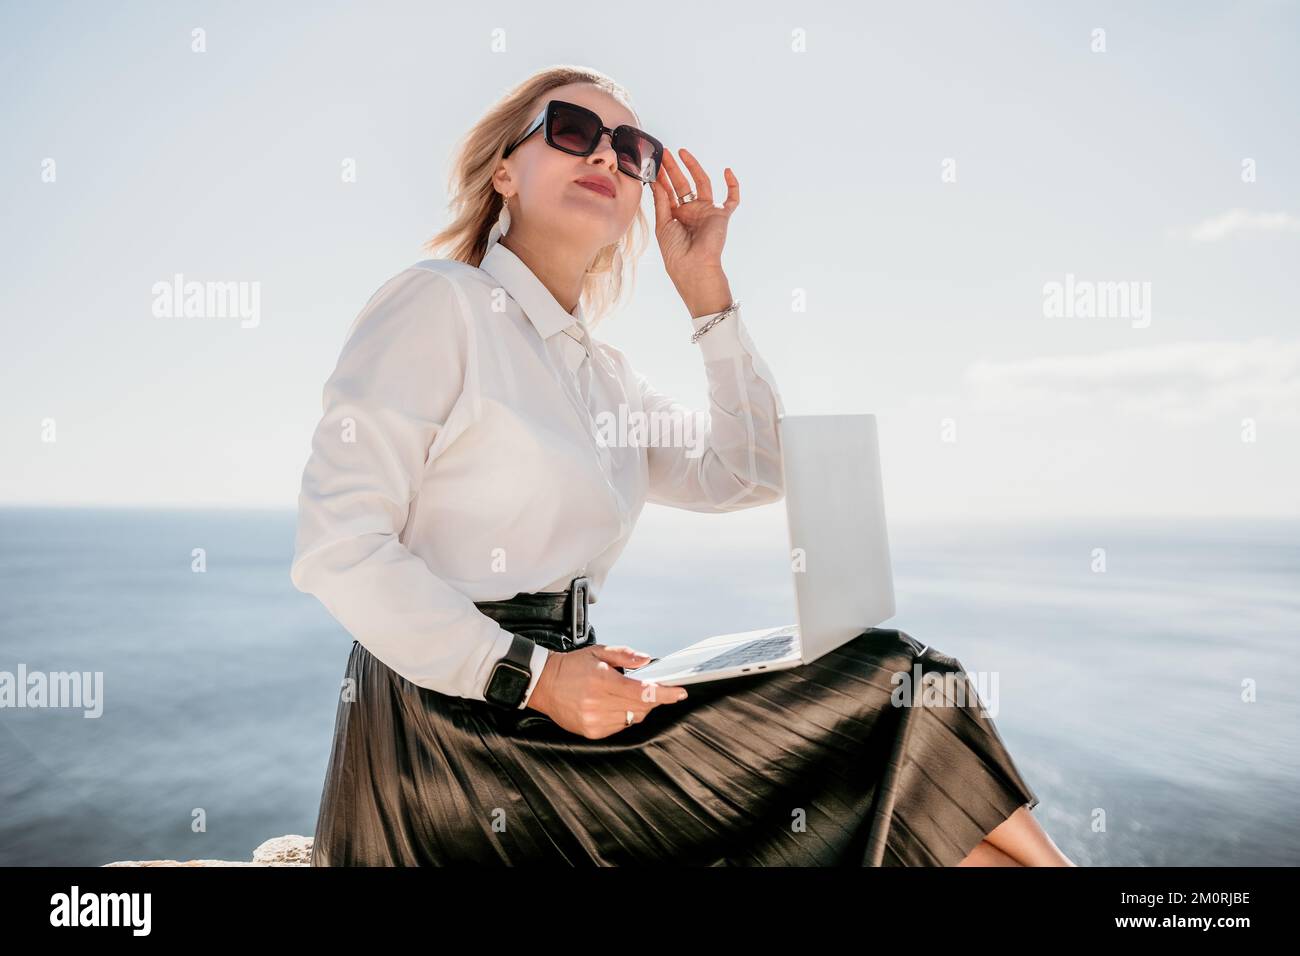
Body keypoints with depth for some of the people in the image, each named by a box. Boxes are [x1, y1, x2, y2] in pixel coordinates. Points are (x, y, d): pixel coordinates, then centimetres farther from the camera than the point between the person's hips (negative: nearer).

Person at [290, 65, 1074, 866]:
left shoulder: (602, 373, 16)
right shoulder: (437, 303, -6)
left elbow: (754, 474, 10)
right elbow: (338, 546, -14)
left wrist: (706, 290, 6)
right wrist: (530, 675, -21)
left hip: (557, 696, 7)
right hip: (447, 718, -7)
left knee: (885, 675, -5)